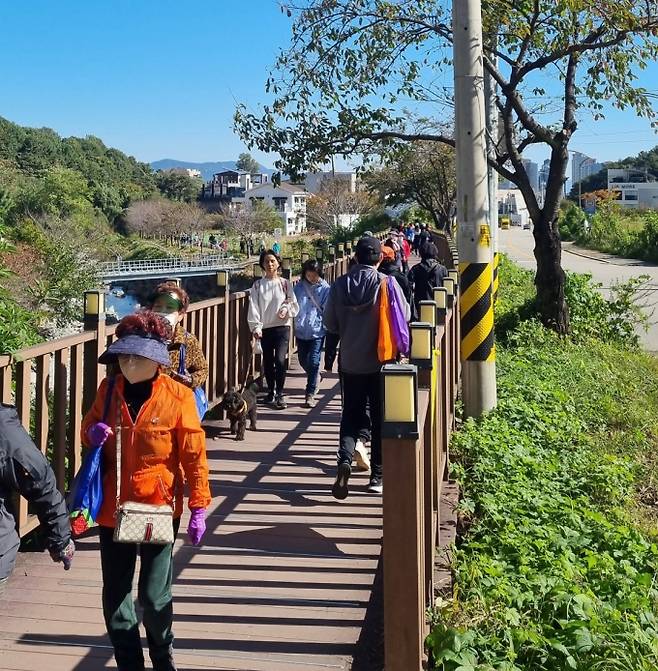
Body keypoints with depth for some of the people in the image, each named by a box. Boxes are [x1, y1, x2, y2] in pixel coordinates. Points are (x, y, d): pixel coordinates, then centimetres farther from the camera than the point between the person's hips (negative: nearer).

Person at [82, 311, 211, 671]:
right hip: (112, 508, 4)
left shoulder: (177, 397, -11)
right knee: (115, 596, 11)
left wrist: (199, 508, -10)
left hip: (159, 508, -3)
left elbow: (194, 456, -9)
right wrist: (93, 433, -9)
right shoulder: (108, 390, -1)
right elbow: (88, 428, 15)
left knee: (154, 596, 4)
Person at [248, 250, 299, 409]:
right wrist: (256, 327, -13)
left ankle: (280, 394, -7)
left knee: (280, 359, -16)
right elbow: (253, 307, -2)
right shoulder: (258, 285, 5)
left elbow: (295, 305, 6)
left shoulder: (285, 284, 5)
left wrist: (286, 309, -16)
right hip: (265, 328, 2)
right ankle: (271, 392, 28)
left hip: (282, 326, -2)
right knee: (267, 362, 10)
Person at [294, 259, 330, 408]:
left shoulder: (324, 288, -5)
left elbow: (327, 310, -4)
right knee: (303, 360, 16)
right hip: (301, 330, 4)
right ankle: (315, 377, 45)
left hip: (317, 331, -4)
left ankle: (310, 394, 1)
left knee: (314, 362, -6)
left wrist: (325, 326, -12)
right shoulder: (299, 287, 3)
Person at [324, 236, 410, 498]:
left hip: (350, 361, 2)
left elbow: (330, 323, 3)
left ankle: (345, 460, -12)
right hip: (380, 361, -2)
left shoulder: (340, 285, -4)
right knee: (380, 418, 10)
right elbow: (405, 317, -4)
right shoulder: (386, 283, -11)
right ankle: (378, 475, 15)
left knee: (351, 415, 12)